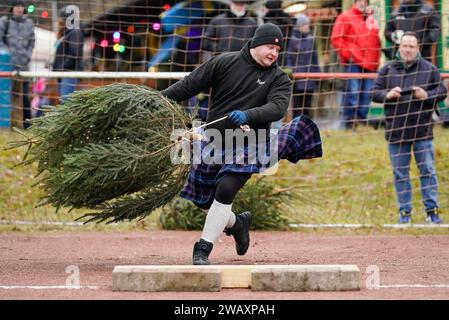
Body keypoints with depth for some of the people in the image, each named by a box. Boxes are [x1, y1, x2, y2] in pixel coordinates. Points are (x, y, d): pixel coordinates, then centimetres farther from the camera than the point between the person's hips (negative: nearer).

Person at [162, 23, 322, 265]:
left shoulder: (279, 79, -4)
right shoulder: (224, 63, -3)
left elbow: (277, 108, -21)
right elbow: (189, 85, 0)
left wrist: (248, 115, -39)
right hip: (213, 143, 3)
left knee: (225, 190, -22)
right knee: (203, 199, 8)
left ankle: (203, 249, -17)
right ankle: (236, 223, 38)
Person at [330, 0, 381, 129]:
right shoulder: (345, 17, 3)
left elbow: (376, 43, 24)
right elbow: (336, 38, -5)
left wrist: (376, 60, 13)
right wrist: (348, 54, -10)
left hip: (370, 65, 6)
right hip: (353, 63, -6)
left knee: (366, 96, 4)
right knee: (352, 94, -10)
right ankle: (349, 123, -7)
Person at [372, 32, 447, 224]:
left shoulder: (429, 69, 4)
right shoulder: (387, 70, 5)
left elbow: (442, 91, 5)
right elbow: (374, 93, 5)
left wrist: (427, 96, -13)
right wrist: (388, 95, -15)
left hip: (422, 130, -1)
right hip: (396, 132, 1)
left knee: (428, 171, 0)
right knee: (400, 174, 5)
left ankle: (432, 210, 6)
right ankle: (404, 212, 12)